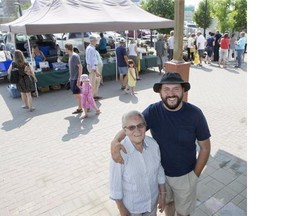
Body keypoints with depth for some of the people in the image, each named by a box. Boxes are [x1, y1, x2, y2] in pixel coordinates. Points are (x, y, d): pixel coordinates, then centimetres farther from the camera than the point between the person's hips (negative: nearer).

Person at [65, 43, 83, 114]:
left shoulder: (75, 56, -14)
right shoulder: (70, 56, 14)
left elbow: (80, 67, -18)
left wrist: (79, 78, -21)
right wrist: (70, 78, 19)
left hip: (76, 79, -9)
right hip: (72, 79, 9)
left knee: (76, 94, -5)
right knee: (76, 94, 13)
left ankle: (79, 108, 6)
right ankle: (80, 107, 21)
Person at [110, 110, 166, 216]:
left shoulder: (153, 144, -18)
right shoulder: (120, 152, -30)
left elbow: (159, 171, -4)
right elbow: (115, 184, -18)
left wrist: (162, 195, 4)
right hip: (131, 207, -3)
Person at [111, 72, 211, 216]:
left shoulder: (194, 114, -21)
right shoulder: (152, 111, -18)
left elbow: (205, 148, -11)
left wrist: (196, 174, -8)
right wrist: (115, 141, -35)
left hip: (185, 175, -1)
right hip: (160, 172, 2)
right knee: (167, 202, 29)